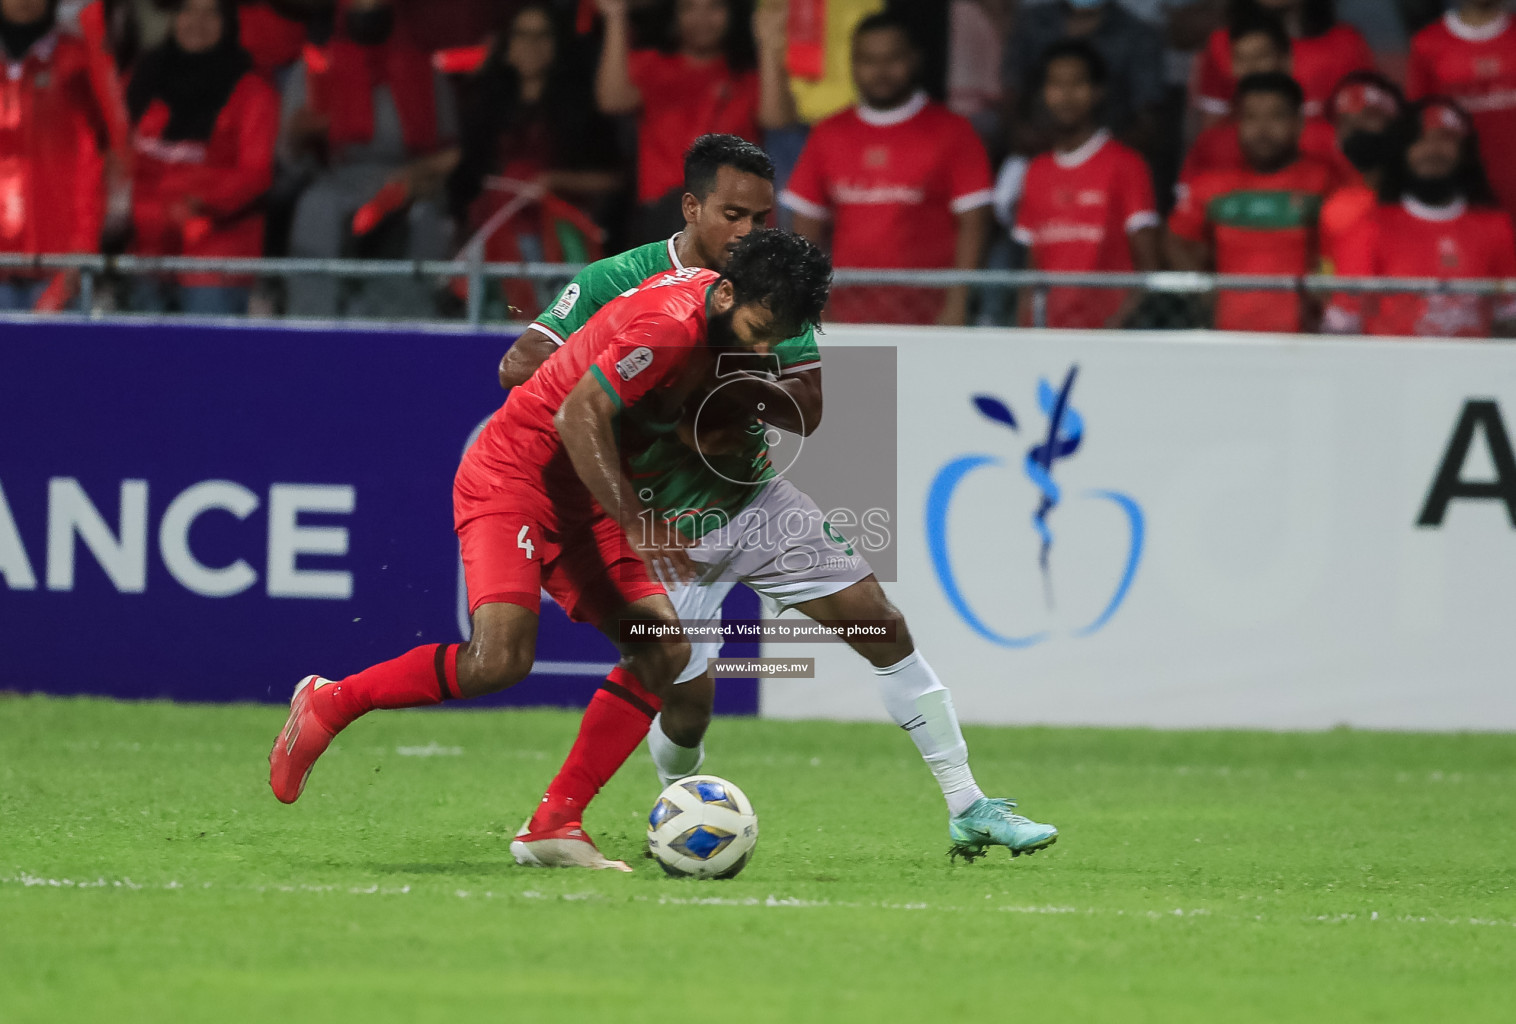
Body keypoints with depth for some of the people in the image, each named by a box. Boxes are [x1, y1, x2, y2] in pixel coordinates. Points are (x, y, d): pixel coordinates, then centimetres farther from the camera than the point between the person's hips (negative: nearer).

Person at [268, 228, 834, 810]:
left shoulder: (710, 295, 4)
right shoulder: (671, 325, -24)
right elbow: (579, 416, -29)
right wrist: (638, 525, -31)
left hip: (579, 500, 10)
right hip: (513, 474, -10)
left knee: (664, 651, -3)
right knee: (500, 659, -26)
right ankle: (331, 703, -5)